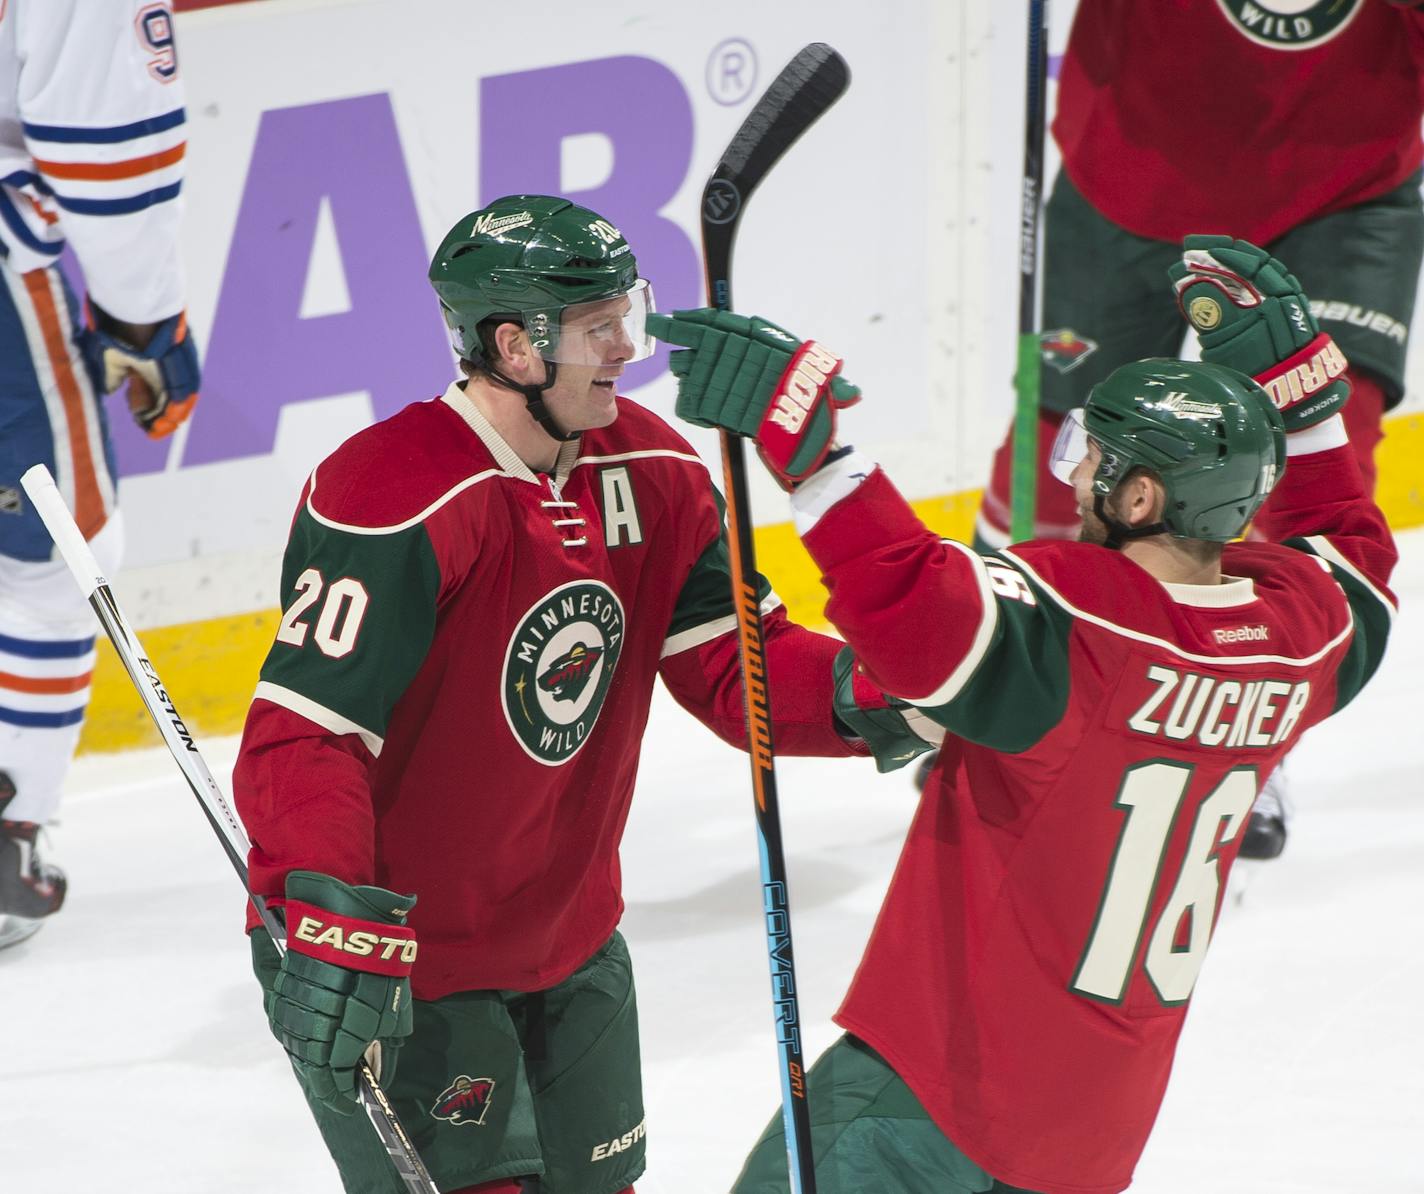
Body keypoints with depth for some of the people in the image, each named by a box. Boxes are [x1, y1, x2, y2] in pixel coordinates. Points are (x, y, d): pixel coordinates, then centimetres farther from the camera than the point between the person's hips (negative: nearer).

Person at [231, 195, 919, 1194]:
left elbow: (732, 662, 0)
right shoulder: (398, 504, -27)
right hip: (403, 966, -8)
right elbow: (303, 732, -31)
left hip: (570, 941, 8)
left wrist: (850, 695, -22)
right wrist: (332, 926, -42)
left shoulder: (651, 473, -3)